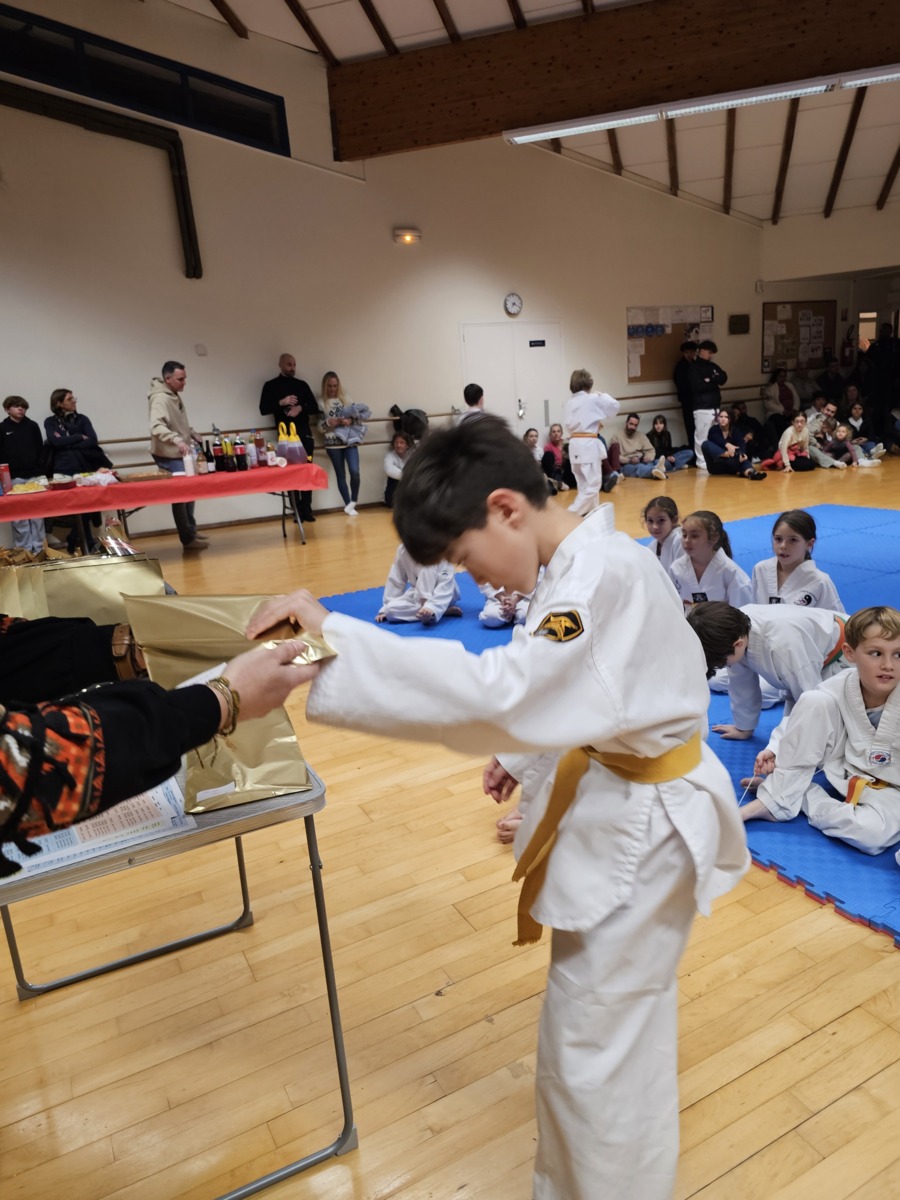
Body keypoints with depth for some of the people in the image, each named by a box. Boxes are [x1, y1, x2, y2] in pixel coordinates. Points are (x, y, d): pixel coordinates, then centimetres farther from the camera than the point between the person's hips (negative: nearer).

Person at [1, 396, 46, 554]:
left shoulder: (33, 426, 8)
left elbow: (41, 450, 7)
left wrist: (42, 470, -1)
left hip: (34, 475, 1)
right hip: (14, 477, -1)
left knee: (37, 514, 4)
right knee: (19, 516, -1)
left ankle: (38, 548, 11)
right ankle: (24, 550, 5)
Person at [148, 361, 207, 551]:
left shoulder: (174, 395, 8)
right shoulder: (160, 399, -22)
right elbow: (156, 427, -37)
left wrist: (192, 435, 18)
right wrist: (177, 440, -48)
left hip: (180, 453, 10)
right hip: (169, 456, -10)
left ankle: (191, 530, 29)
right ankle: (188, 538, 4)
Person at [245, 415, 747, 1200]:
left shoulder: (602, 577, -31)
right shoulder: (586, 560, 2)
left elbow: (498, 692, -43)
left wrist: (332, 641, -42)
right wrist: (526, 759, 6)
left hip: (644, 824, -10)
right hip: (628, 804, 10)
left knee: (591, 1047, 5)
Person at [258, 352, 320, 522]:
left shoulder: (302, 384, 14)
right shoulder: (270, 386, 7)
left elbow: (315, 408, 10)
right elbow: (263, 409, -1)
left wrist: (300, 408, -10)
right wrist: (281, 403, -15)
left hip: (304, 432, 2)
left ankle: (307, 510, 1)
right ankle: (297, 511, 1)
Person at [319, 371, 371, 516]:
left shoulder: (346, 399, 9)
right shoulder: (321, 403, 3)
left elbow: (359, 415, 8)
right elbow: (319, 426, 1)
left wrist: (350, 420, -12)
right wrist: (329, 422, -18)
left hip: (350, 440, 1)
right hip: (333, 443, -1)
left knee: (355, 472, -13)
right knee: (341, 475, 4)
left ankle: (353, 501, 7)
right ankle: (348, 505, 13)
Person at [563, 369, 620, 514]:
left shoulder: (569, 402, 7)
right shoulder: (593, 399, -9)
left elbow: (569, 423, 12)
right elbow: (615, 406, 2)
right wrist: (603, 395, 18)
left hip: (575, 444, 7)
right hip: (588, 445, -7)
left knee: (585, 483, 17)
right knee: (592, 484, -3)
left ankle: (591, 513, 26)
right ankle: (571, 514, -13)